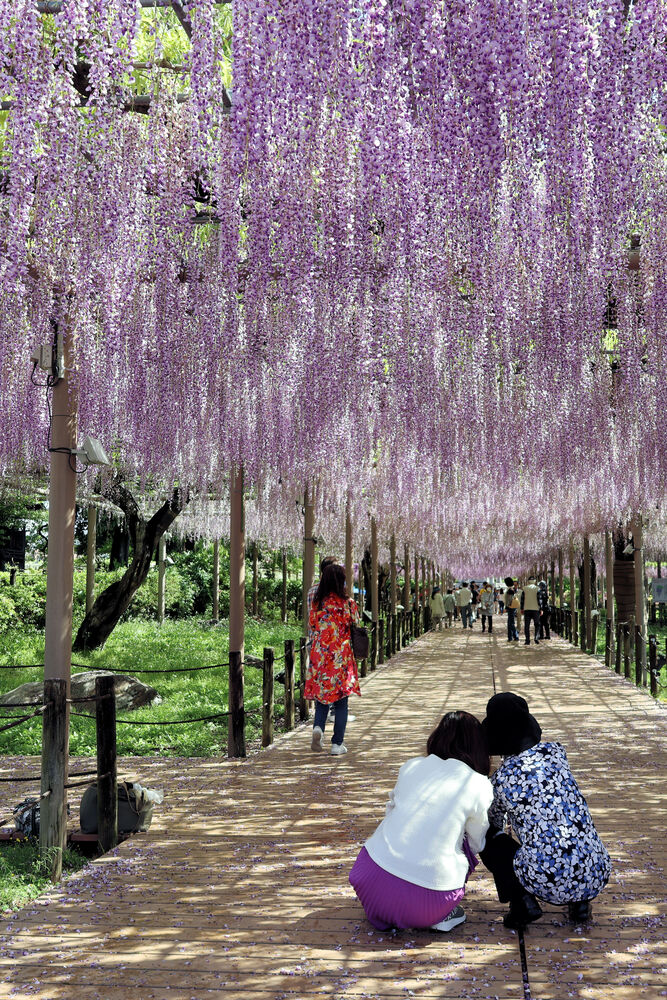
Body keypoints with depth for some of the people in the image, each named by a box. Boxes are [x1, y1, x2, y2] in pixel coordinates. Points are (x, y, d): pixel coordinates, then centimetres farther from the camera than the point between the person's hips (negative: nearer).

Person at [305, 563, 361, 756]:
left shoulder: (317, 602, 1)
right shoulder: (347, 602, -8)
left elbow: (312, 627, 8)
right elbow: (355, 624, 1)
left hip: (319, 654, 2)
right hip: (341, 656, -2)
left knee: (322, 694, 15)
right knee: (341, 701, 6)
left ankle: (318, 727, -11)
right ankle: (337, 744, 7)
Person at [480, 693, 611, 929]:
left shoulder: (500, 779, 0)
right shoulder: (556, 752, 7)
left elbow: (492, 824, 22)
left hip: (547, 884, -3)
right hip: (597, 877, 3)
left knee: (487, 839, 22)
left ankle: (522, 902, 4)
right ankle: (579, 902, 17)